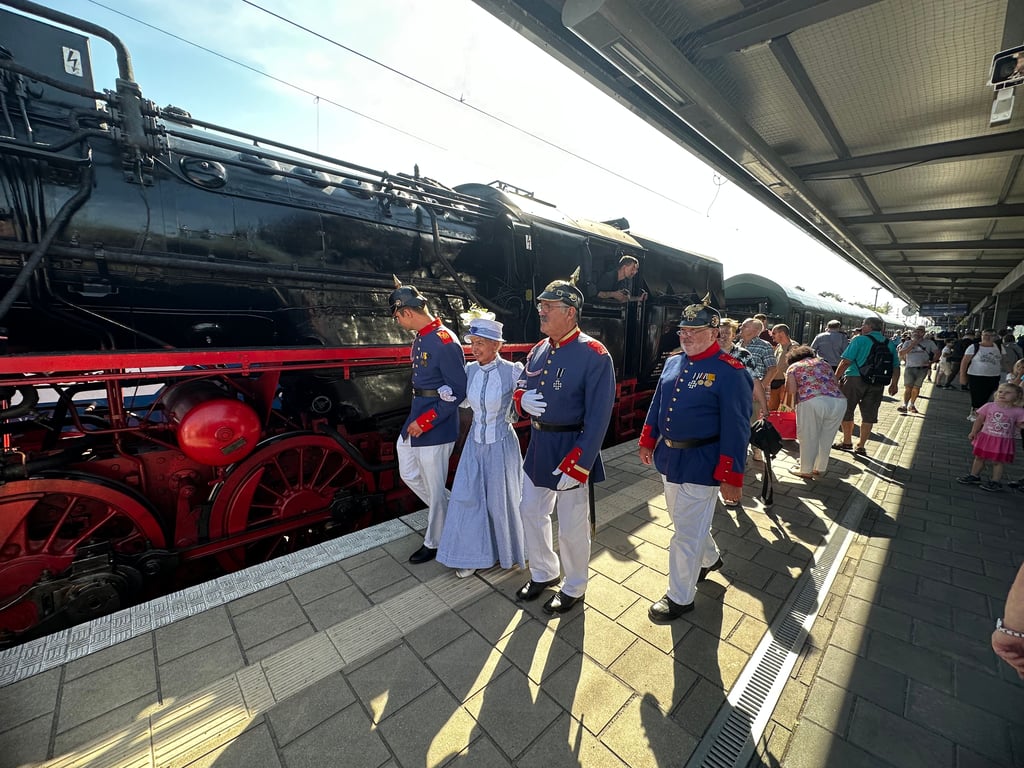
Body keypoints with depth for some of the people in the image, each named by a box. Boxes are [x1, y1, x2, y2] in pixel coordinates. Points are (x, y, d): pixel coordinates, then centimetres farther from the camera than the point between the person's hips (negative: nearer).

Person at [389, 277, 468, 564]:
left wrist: (425, 422, -20)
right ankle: (449, 511, 40)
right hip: (416, 418, 10)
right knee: (409, 475, 22)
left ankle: (433, 543, 29)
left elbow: (458, 391, -21)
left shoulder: (445, 341, -21)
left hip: (436, 426, -10)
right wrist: (414, 418, 15)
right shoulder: (421, 339, 8)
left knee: (435, 486, 7)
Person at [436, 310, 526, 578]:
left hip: (501, 444, -4)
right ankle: (472, 554, 32)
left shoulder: (512, 371, -18)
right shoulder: (470, 370, -4)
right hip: (475, 442, 5)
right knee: (467, 496, 10)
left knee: (501, 499, 12)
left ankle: (508, 551, 41)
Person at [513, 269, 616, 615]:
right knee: (531, 512, 20)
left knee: (572, 526, 11)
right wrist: (522, 400, -10)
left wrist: (577, 465, -21)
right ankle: (543, 573, 46)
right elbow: (520, 388, 15)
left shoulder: (595, 355, -17)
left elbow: (598, 419, -20)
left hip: (571, 449, -7)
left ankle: (575, 587, 39)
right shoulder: (539, 350, 4)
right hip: (538, 444, 7)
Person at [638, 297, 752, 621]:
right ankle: (710, 558, 54)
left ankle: (680, 597, 25)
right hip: (669, 457, 7)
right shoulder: (673, 363, 5)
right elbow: (657, 405, 13)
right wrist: (647, 441, 14)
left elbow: (736, 430, -17)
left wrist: (731, 478, -17)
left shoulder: (730, 372, -15)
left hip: (701, 464, -7)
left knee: (686, 533, 5)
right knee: (690, 521, 26)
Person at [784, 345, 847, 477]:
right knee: (826, 438, 19)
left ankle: (806, 470, 20)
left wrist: (795, 404, 22)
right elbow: (835, 383, 18)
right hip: (839, 401, 5)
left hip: (812, 402, -5)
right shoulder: (823, 362, 28)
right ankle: (820, 468, 32)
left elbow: (791, 391, 5)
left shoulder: (793, 367, 15)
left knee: (808, 438, 9)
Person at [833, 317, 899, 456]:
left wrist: (836, 378, -7)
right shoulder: (890, 344, 10)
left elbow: (846, 361, -13)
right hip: (877, 384, 5)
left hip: (855, 379, -5)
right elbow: (896, 366, 11)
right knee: (869, 415, 10)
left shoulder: (859, 340, -7)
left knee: (846, 411, 9)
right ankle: (861, 446, 14)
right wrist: (894, 384, 19)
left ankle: (847, 442, 17)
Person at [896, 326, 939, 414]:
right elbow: (901, 354, -5)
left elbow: (937, 353, 11)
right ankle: (905, 405, -9)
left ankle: (912, 405, 16)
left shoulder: (929, 343, 9)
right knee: (908, 388, -8)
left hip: (922, 368, 1)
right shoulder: (908, 342, 7)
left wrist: (931, 361, -4)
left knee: (916, 388, 6)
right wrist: (912, 344, -10)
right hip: (909, 368, -1)